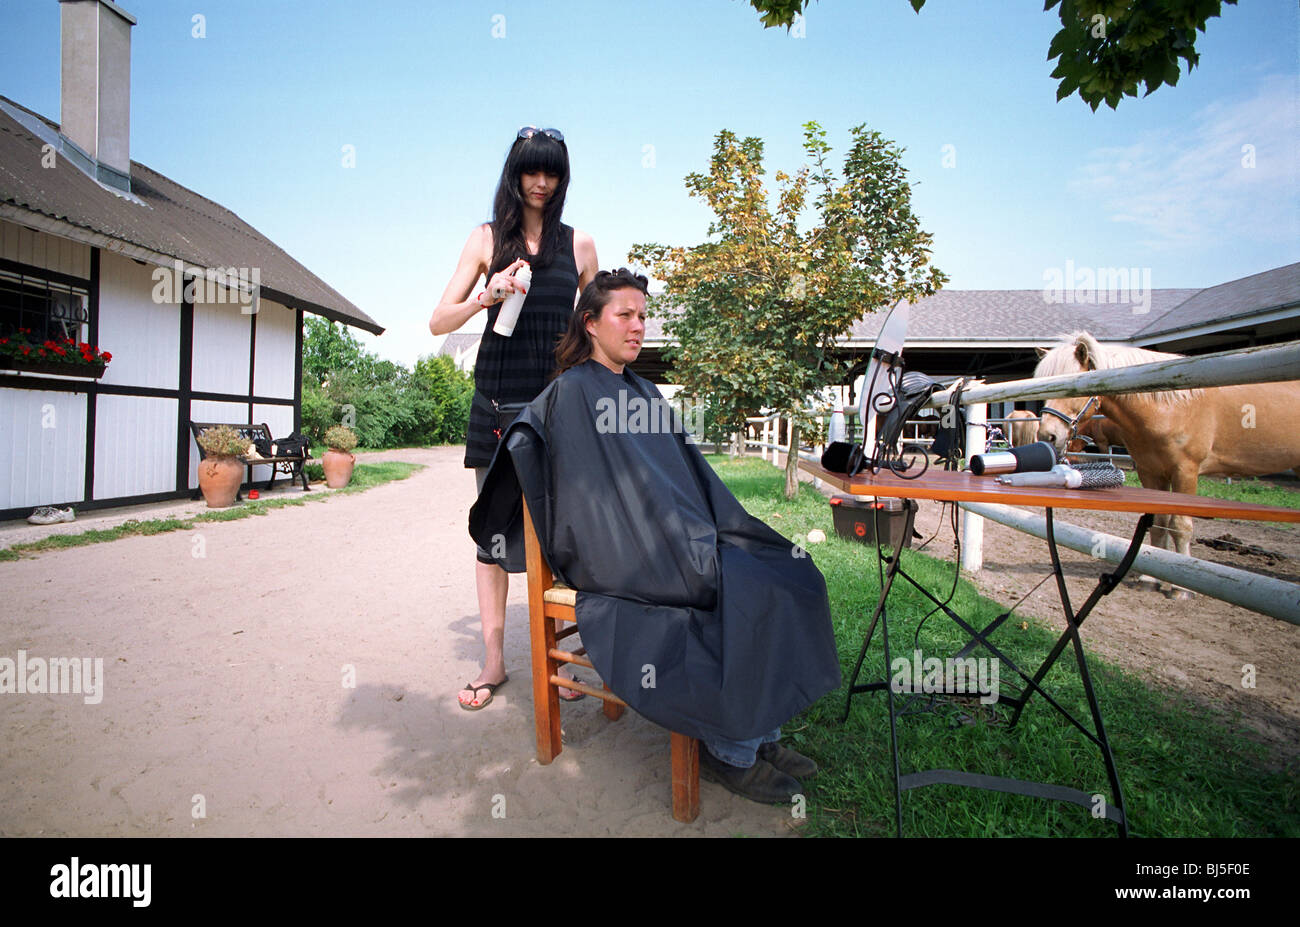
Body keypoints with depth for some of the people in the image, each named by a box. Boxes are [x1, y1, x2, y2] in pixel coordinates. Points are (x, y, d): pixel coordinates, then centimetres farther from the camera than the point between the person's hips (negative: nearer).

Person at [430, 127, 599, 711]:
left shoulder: (579, 245, 11)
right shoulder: (488, 238, 9)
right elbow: (439, 322, 5)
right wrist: (488, 296, -12)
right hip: (498, 399, 0)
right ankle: (493, 658, 16)